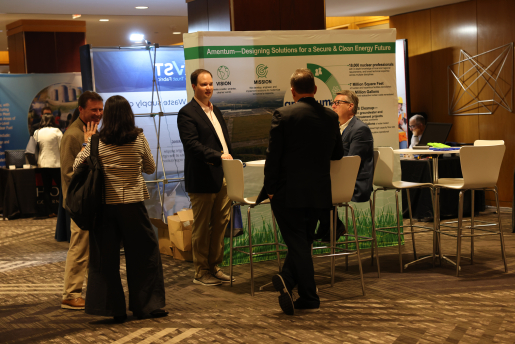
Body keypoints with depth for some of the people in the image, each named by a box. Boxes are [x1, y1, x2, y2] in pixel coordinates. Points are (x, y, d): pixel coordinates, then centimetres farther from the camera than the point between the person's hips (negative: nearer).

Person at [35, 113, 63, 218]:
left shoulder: (37, 133, 3)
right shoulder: (56, 131, -9)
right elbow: (62, 147, -8)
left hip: (42, 164, 4)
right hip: (55, 163, -4)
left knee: (46, 189, 7)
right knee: (61, 187, 2)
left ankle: (49, 212, 8)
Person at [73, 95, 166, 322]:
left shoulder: (97, 141, -6)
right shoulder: (139, 139, -4)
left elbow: (77, 166, 1)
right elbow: (150, 168, 8)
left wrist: (87, 143, 11)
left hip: (105, 204, 0)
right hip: (133, 203, 0)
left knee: (105, 257, 9)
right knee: (143, 254, 11)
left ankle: (114, 308, 10)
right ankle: (147, 305, 16)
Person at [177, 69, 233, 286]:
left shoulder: (215, 111, 19)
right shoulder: (187, 113, -9)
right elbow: (192, 143, -21)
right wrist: (217, 157, -30)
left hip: (222, 178, 8)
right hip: (203, 180, -8)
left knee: (220, 224, 12)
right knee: (202, 227, 2)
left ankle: (214, 267, 23)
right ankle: (201, 272, 11)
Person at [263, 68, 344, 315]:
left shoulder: (283, 115, -10)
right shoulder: (330, 117, 2)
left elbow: (273, 155, -10)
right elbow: (337, 154, 12)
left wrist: (270, 188, -1)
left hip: (288, 192, -4)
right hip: (318, 191, 4)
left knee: (297, 243, 2)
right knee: (303, 241, 17)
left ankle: (310, 299, 1)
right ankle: (288, 281, 8)